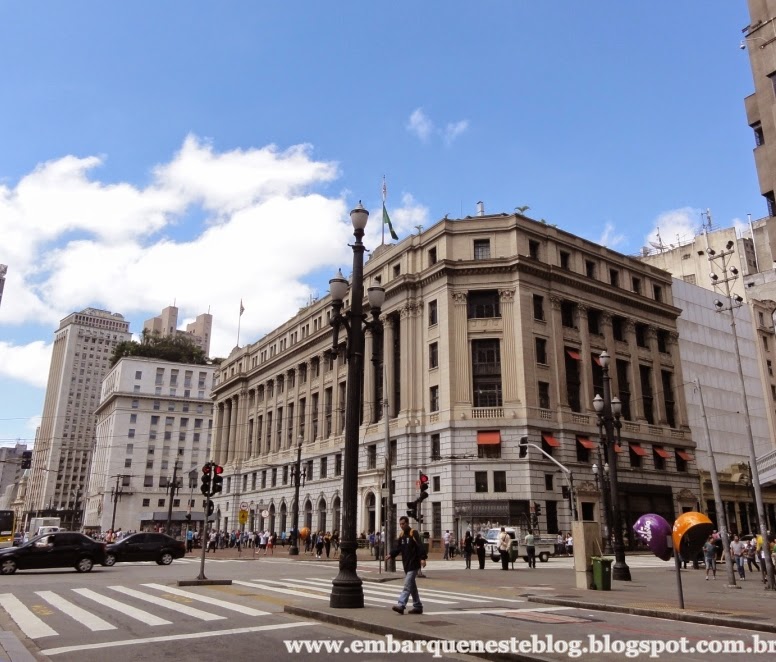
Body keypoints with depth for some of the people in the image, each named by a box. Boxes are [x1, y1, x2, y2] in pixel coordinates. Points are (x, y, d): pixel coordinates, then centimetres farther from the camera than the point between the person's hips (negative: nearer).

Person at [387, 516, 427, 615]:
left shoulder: (414, 533, -10)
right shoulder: (401, 536, 14)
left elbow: (420, 546, -18)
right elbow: (397, 547, 9)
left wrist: (422, 558, -27)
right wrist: (391, 554, -8)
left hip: (414, 565, -8)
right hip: (406, 565, 8)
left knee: (407, 585, -12)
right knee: (412, 586, 14)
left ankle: (401, 605, -16)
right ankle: (418, 606, 23)